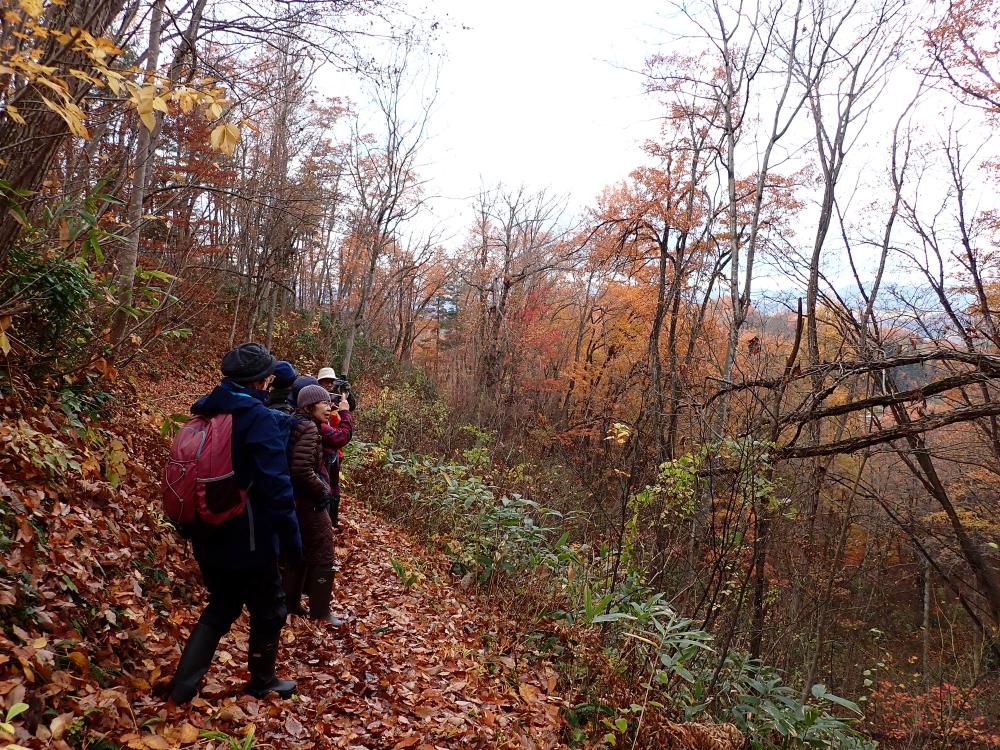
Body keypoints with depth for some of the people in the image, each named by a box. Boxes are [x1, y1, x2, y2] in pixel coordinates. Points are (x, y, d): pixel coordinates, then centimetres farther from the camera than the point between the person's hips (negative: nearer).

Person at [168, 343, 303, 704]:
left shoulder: (203, 411, 5)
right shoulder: (258, 418, -19)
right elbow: (276, 486, -23)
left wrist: (191, 527, 24)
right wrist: (292, 538, -16)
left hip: (209, 535, 7)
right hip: (248, 538, -7)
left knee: (220, 608, 22)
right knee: (268, 610, 14)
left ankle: (184, 686, 17)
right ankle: (262, 682, 30)